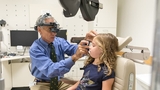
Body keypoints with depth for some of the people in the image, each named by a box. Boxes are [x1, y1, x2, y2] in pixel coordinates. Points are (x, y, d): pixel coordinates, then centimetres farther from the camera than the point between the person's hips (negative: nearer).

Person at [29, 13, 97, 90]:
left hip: (60, 81, 4)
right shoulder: (35, 49, -20)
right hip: (43, 84, -3)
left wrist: (86, 41, -41)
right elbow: (50, 70, -33)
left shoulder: (60, 41, -6)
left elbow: (73, 49, -21)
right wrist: (74, 57, -45)